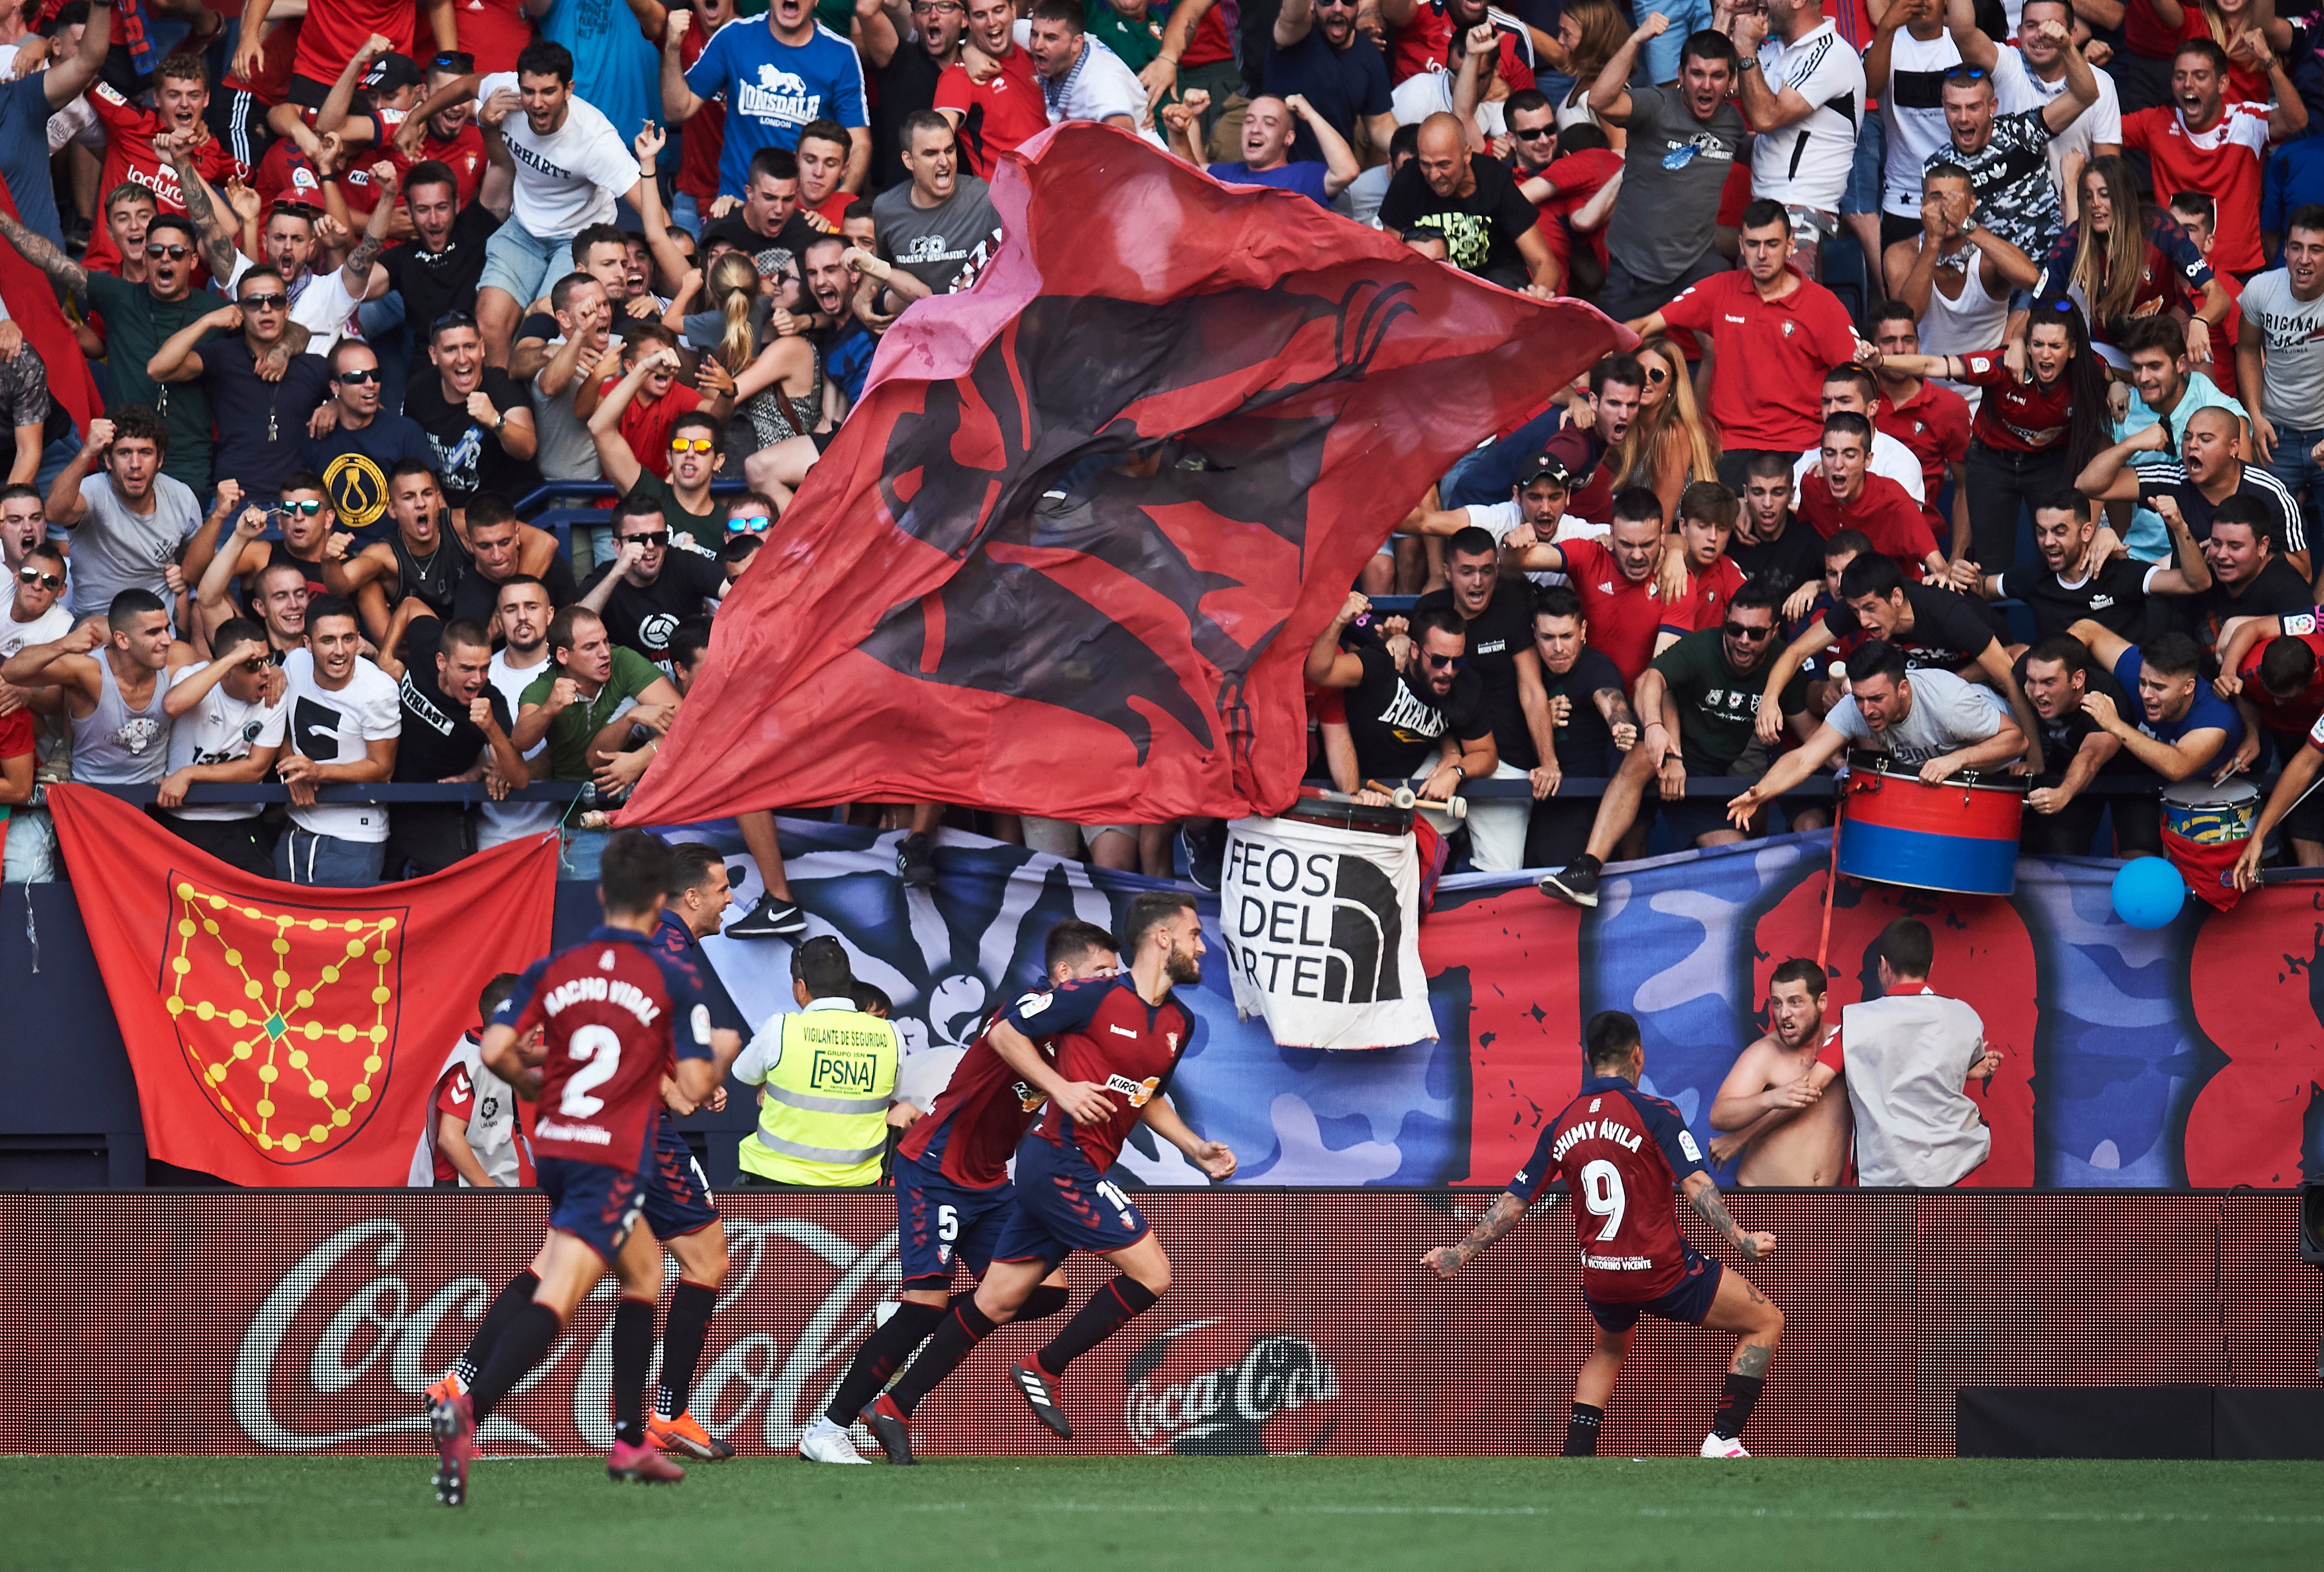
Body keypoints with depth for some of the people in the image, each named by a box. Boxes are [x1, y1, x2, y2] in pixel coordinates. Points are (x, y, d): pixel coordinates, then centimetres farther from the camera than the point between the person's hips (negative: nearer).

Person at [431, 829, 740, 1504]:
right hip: (612, 1162, -7)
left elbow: (494, 1049, -3)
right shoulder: (673, 980, -4)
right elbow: (694, 1086, -8)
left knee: (644, 1264, 27)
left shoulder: (552, 969, 7)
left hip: (552, 1148, 7)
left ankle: (630, 1441, 24)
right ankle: (468, 1410, -39)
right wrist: (724, 1052, 14)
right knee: (556, 1301, -16)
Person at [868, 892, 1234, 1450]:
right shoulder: (1097, 995, -11)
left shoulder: (1179, 1022, 13)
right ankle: (1044, 1369, 1)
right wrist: (1061, 1087, -17)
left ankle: (895, 1407, 14)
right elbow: (1005, 1032, -6)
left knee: (998, 1300, 9)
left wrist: (1197, 1149, 15)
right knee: (1152, 1273, -10)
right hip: (1061, 1162, -8)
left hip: (1074, 1173, 8)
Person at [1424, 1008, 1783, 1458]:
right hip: (1664, 1270, -5)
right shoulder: (1654, 1113, -9)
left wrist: (1462, 1253, 23)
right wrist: (1740, 1239, -24)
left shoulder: (1560, 1128, 5)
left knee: (1610, 1351, 35)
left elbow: (1513, 1203, 11)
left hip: (1601, 1280, 5)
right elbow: (1696, 1185, -20)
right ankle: (1723, 1439, -3)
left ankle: (1576, 1461, 21)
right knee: (1767, 1324, 8)